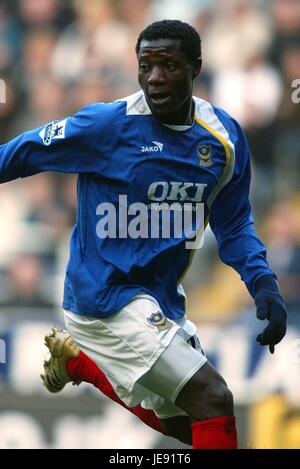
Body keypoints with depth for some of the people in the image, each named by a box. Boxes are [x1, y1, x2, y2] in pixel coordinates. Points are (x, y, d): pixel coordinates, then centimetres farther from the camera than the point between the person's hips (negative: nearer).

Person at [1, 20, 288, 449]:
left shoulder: (224, 136, -1)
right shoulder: (108, 125, -15)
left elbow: (233, 225, 9)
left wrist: (263, 283, -7)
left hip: (163, 299, 7)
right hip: (106, 295, -7)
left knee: (186, 424, 20)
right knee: (213, 401, -19)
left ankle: (77, 360, 30)